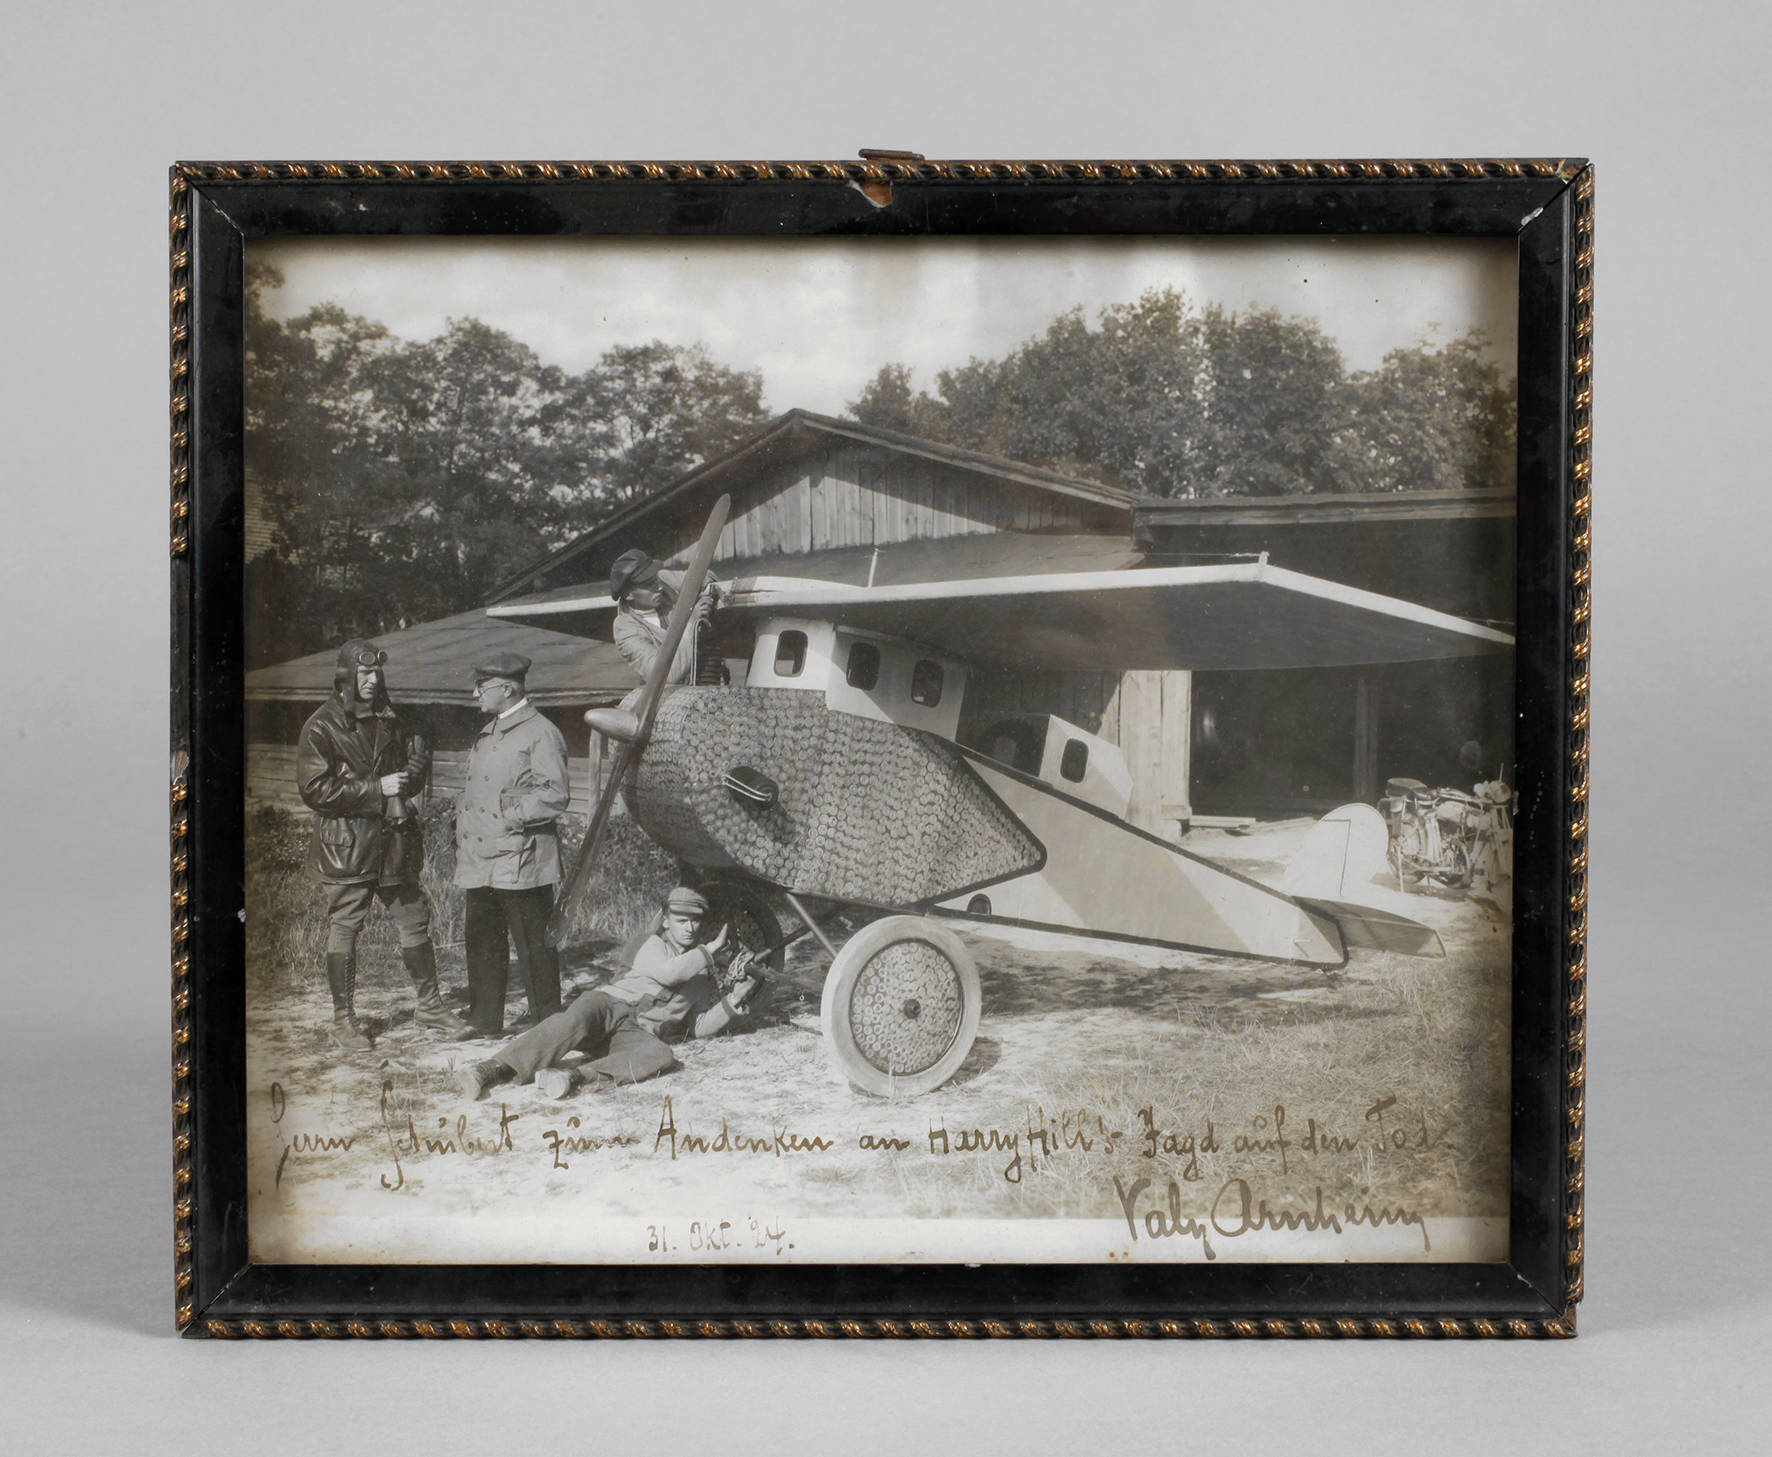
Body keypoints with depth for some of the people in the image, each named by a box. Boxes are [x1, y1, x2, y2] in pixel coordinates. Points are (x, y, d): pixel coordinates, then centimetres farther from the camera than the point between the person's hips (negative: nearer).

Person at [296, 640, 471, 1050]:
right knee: (343, 931, 2)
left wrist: (416, 764, -4)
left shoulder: (388, 720, 12)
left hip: (394, 843, 5)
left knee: (415, 923, 9)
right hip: (346, 847, -5)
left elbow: (412, 775, 21)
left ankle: (427, 1004, 23)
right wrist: (375, 789, -16)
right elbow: (315, 790, -13)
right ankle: (343, 1018, 13)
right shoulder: (321, 727, -6)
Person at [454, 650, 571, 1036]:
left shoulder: (540, 733, -9)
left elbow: (554, 797, -16)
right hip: (480, 863, 9)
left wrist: (509, 815, -16)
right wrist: (464, 832, 16)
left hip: (520, 863, -9)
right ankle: (484, 1024, 23)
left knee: (533, 946, -1)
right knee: (482, 943, 13)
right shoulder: (488, 733, 19)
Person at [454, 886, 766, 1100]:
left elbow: (701, 1026, 22)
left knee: (662, 1055, -36)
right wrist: (711, 950, 2)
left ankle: (574, 1076, -53)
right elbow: (667, 972, -3)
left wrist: (735, 998, 6)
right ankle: (493, 1070, -50)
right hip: (608, 1005, -1)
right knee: (574, 1023, -38)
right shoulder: (654, 945, 19)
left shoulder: (704, 977, 29)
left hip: (639, 1033, 1)